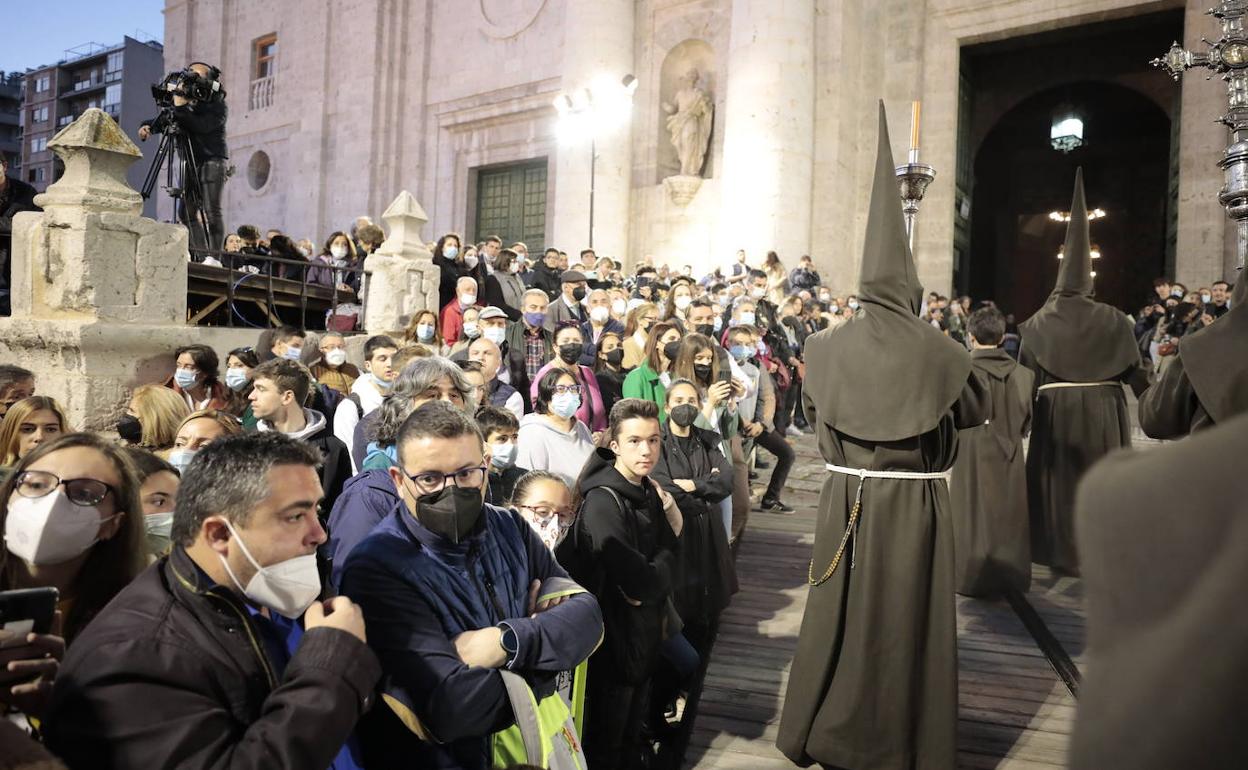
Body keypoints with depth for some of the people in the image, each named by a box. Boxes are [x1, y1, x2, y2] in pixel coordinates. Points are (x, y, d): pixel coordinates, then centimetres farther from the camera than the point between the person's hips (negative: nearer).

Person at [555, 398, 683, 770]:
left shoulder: (649, 492, 1)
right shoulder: (603, 502, -24)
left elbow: (667, 557, 4)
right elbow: (640, 582, -26)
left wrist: (649, 579, -16)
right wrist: (662, 567, -8)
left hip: (645, 628, 7)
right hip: (615, 632, -7)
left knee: (632, 724, 25)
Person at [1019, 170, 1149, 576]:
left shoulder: (1038, 322, -2)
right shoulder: (1112, 320, -4)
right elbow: (1135, 370, -3)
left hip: (1055, 407, 0)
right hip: (1103, 406, 0)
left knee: (1057, 477, 10)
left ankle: (1058, 550, 16)